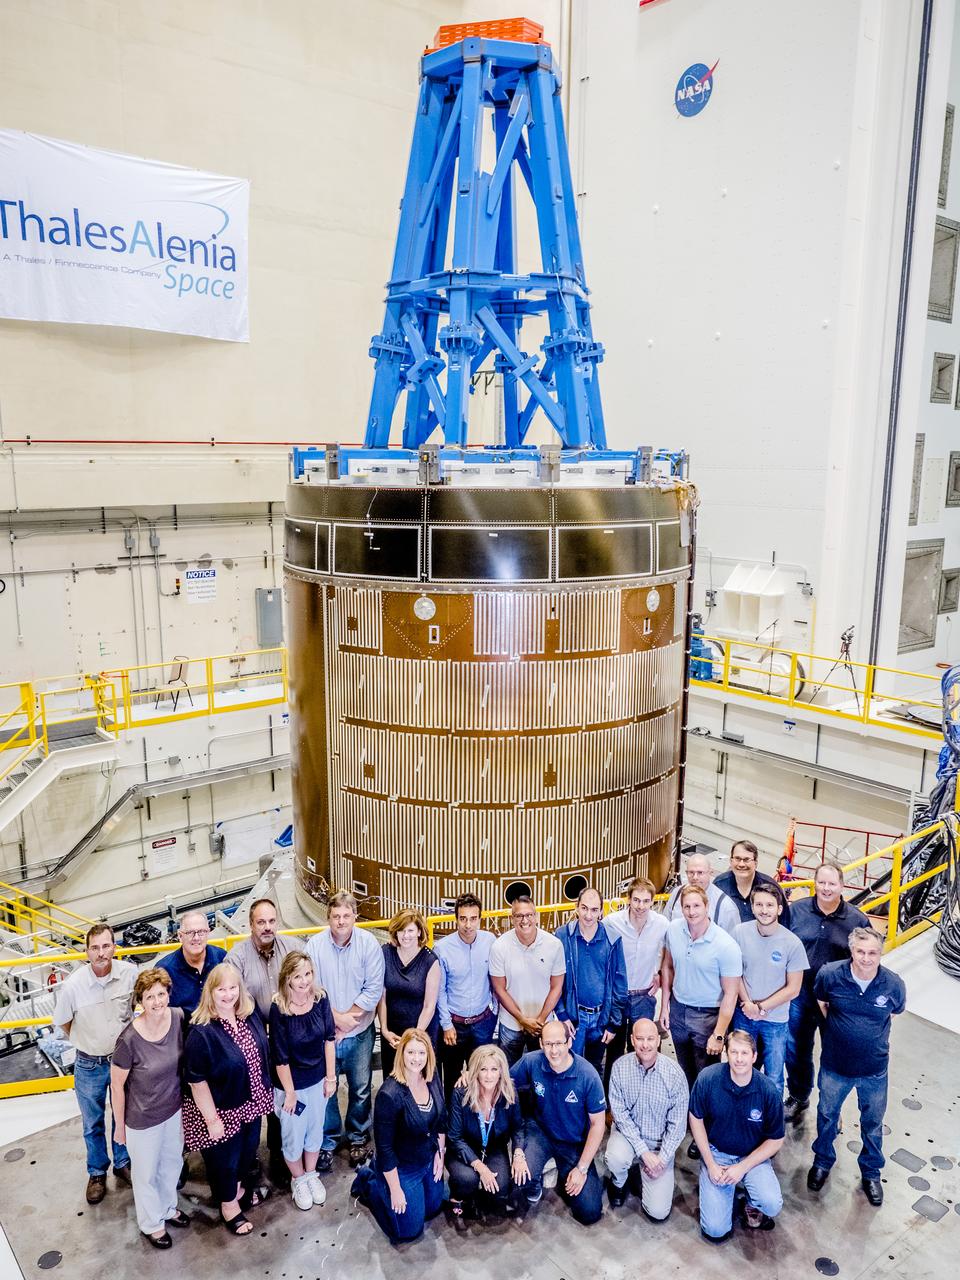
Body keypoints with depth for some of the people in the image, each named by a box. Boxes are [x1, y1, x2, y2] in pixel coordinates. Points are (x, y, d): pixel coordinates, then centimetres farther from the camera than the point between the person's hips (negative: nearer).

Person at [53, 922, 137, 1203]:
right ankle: (97, 1173, 41)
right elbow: (62, 1023, -5)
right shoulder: (72, 986, -25)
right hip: (89, 1066, -1)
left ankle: (123, 1163, 44)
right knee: (93, 1124, 19)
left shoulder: (130, 973, -21)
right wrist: (87, 1044, 2)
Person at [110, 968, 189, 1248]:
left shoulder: (179, 1018, -20)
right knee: (147, 1173, 21)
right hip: (142, 1119, -4)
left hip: (174, 1109, 4)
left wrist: (184, 1098, 8)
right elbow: (117, 1085, -16)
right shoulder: (129, 1039, -32)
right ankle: (151, 1223, 48)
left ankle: (168, 1207, 56)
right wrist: (120, 1126, -6)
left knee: (172, 1162, 27)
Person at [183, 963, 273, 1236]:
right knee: (224, 1159, 17)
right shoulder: (201, 1032, -29)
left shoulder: (251, 1015, -10)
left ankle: (240, 1189, 53)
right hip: (223, 1110, -6)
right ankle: (229, 1205, 42)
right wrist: (211, 1119, -17)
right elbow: (197, 1081, -23)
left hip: (252, 1103, 6)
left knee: (248, 1150, 26)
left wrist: (264, 1092, 11)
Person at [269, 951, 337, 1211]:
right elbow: (280, 1057, -18)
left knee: (315, 1131, 21)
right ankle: (298, 1180, 42)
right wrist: (290, 1093, -12)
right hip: (291, 1083, -3)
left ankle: (311, 1175, 46)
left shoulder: (321, 999, -16)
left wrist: (331, 1077, -2)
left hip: (318, 1079, 3)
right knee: (294, 1136, 15)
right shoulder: (279, 1009, -26)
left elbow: (329, 1038, -4)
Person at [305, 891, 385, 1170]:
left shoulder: (369, 943, -12)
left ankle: (358, 1137, 35)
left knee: (361, 1089, 13)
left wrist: (348, 1018, -14)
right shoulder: (315, 945, -12)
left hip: (359, 1033, 0)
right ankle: (328, 1141, 33)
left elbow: (373, 990, -11)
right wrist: (337, 1018, -14)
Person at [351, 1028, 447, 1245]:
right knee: (410, 1230, 8)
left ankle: (376, 1171, 36)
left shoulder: (432, 1079, -14)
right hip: (400, 1168, -6)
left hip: (429, 1161, 6)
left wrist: (440, 1154, 5)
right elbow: (384, 1147, -25)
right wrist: (395, 1189, -17)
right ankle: (368, 1181, 24)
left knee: (432, 1209, 26)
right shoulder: (389, 1094, -34)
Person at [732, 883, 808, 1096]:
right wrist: (747, 1003, -11)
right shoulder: (740, 933, -11)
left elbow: (793, 989, -9)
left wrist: (761, 1008, -11)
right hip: (743, 1015, 2)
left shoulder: (792, 943, -16)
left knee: (773, 1080, 10)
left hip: (775, 1020, -2)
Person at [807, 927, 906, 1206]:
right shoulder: (829, 975, -22)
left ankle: (871, 1172, 46)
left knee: (873, 1123, 20)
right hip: (835, 1066, 0)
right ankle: (823, 1161, 46)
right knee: (827, 1115, 20)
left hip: (875, 1070, 0)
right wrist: (839, 1029, 2)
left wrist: (873, 1034, 7)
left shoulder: (894, 984, -20)